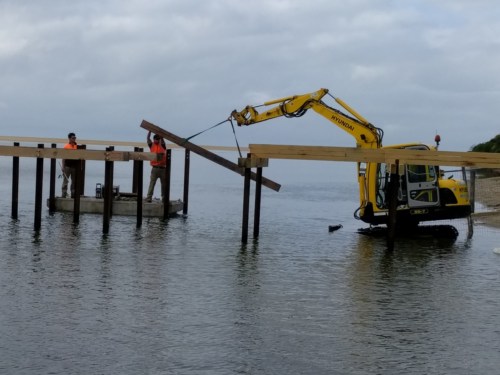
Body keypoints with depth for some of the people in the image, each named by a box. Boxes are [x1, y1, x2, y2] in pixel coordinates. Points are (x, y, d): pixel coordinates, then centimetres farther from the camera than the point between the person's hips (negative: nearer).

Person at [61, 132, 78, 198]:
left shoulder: (77, 146, 7)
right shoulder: (66, 146, -3)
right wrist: (63, 167, -9)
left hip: (74, 166, 4)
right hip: (67, 166, -4)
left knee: (74, 181, 8)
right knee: (65, 181, 1)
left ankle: (73, 195, 14)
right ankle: (64, 194, 4)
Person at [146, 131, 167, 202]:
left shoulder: (162, 145, 7)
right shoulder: (152, 145, 9)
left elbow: (162, 139, -8)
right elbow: (148, 138, -3)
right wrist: (149, 131, -13)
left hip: (163, 168, 1)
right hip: (155, 168, -1)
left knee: (164, 184, 4)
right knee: (152, 183, -3)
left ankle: (164, 197, 8)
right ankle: (149, 197, -4)